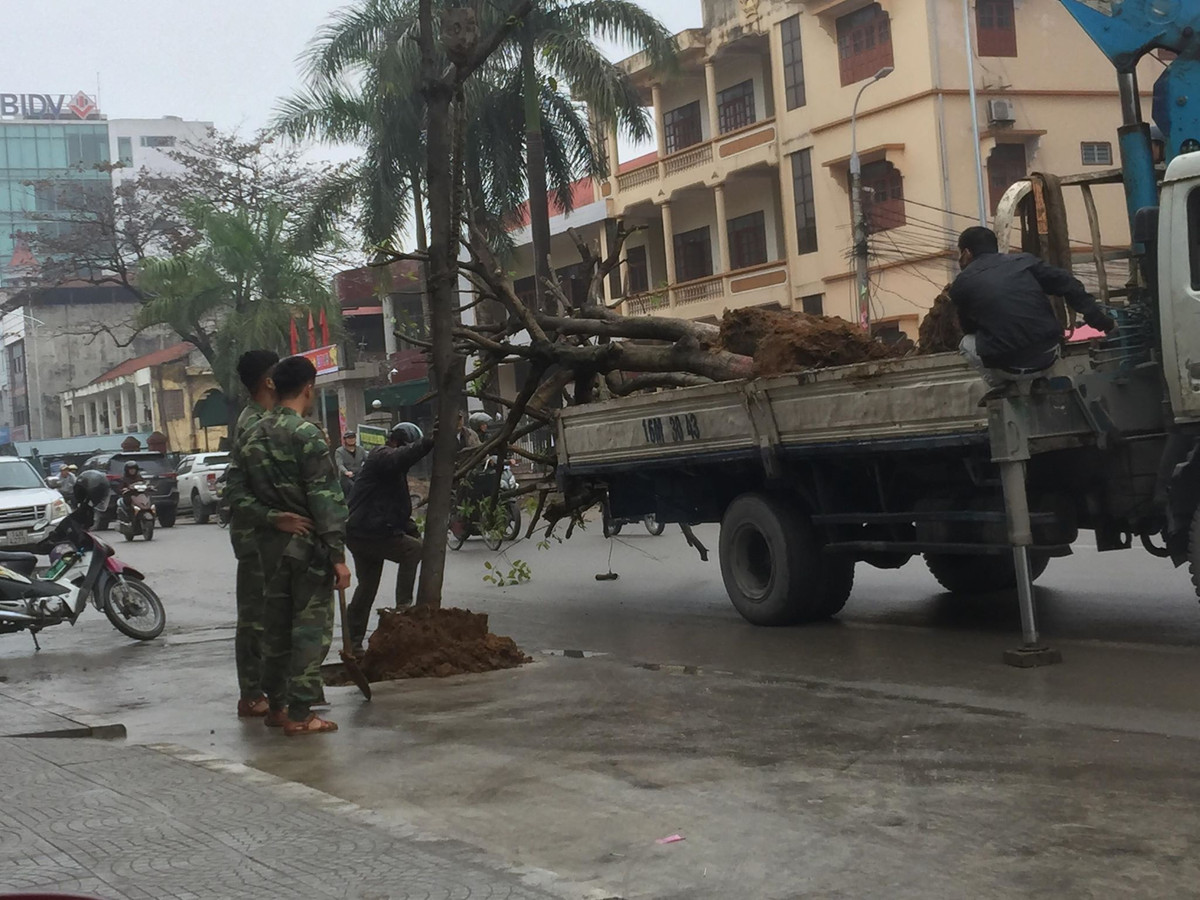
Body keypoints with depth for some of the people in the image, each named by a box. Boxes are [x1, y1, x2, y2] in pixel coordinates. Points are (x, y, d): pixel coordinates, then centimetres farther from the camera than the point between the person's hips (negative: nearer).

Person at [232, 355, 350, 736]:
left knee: (276, 625, 15)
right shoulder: (307, 435, -14)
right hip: (307, 544, -7)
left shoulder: (254, 435, 8)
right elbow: (325, 500, -16)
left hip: (271, 544, 7)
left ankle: (276, 705, 24)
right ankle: (299, 715, -2)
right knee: (311, 629, -2)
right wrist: (338, 554, -15)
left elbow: (242, 493, 9)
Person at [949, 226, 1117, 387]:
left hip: (1010, 367, -3)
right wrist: (1102, 322, 8)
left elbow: (969, 328, 21)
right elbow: (1068, 285, 4)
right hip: (1050, 355, 3)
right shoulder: (1024, 260, 10)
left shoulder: (962, 285, 6)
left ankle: (1003, 388, 16)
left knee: (967, 344, 27)